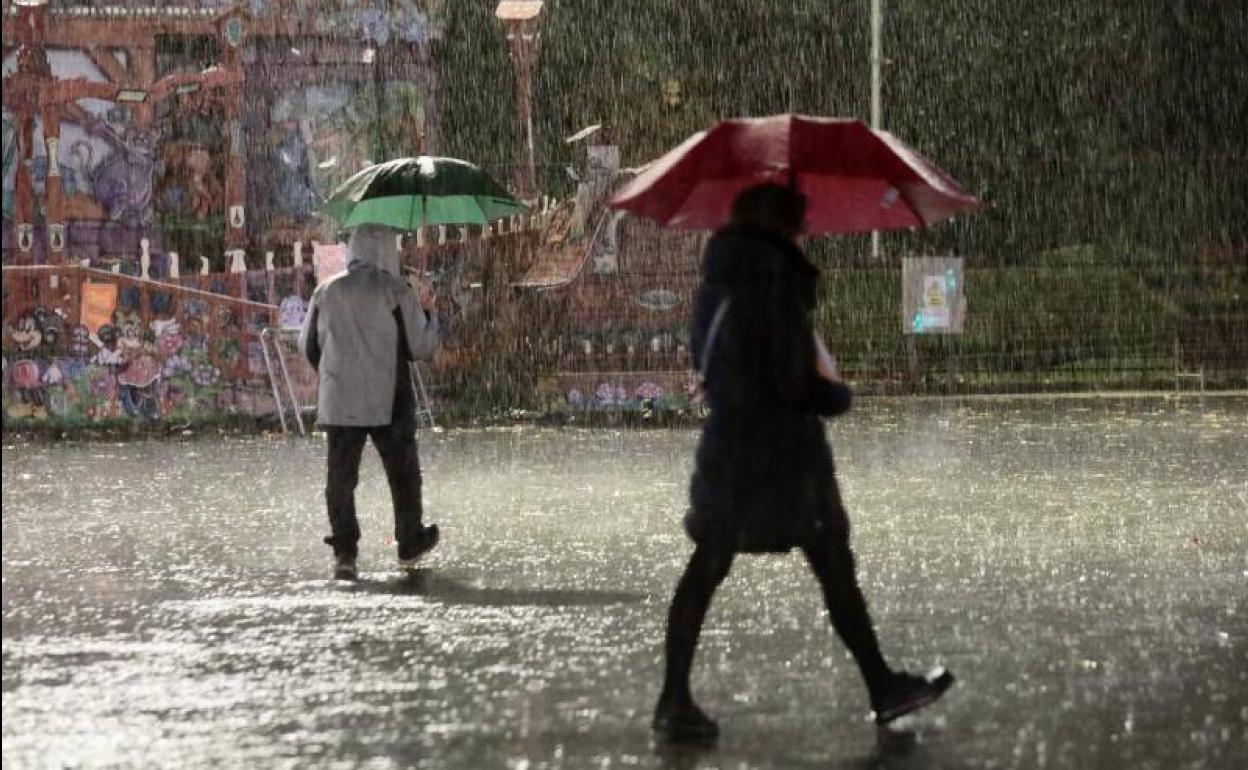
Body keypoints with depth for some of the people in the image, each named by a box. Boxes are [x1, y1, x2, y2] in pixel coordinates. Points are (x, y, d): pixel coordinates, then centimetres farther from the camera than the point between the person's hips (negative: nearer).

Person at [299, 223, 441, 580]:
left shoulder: (327, 292, 3)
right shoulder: (396, 292, -8)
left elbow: (308, 345, 9)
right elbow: (421, 349, -6)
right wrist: (429, 313, 11)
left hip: (338, 401, 2)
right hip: (388, 402, -2)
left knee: (341, 476, 4)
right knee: (402, 471, 13)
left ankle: (344, 551, -4)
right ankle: (410, 545, 22)